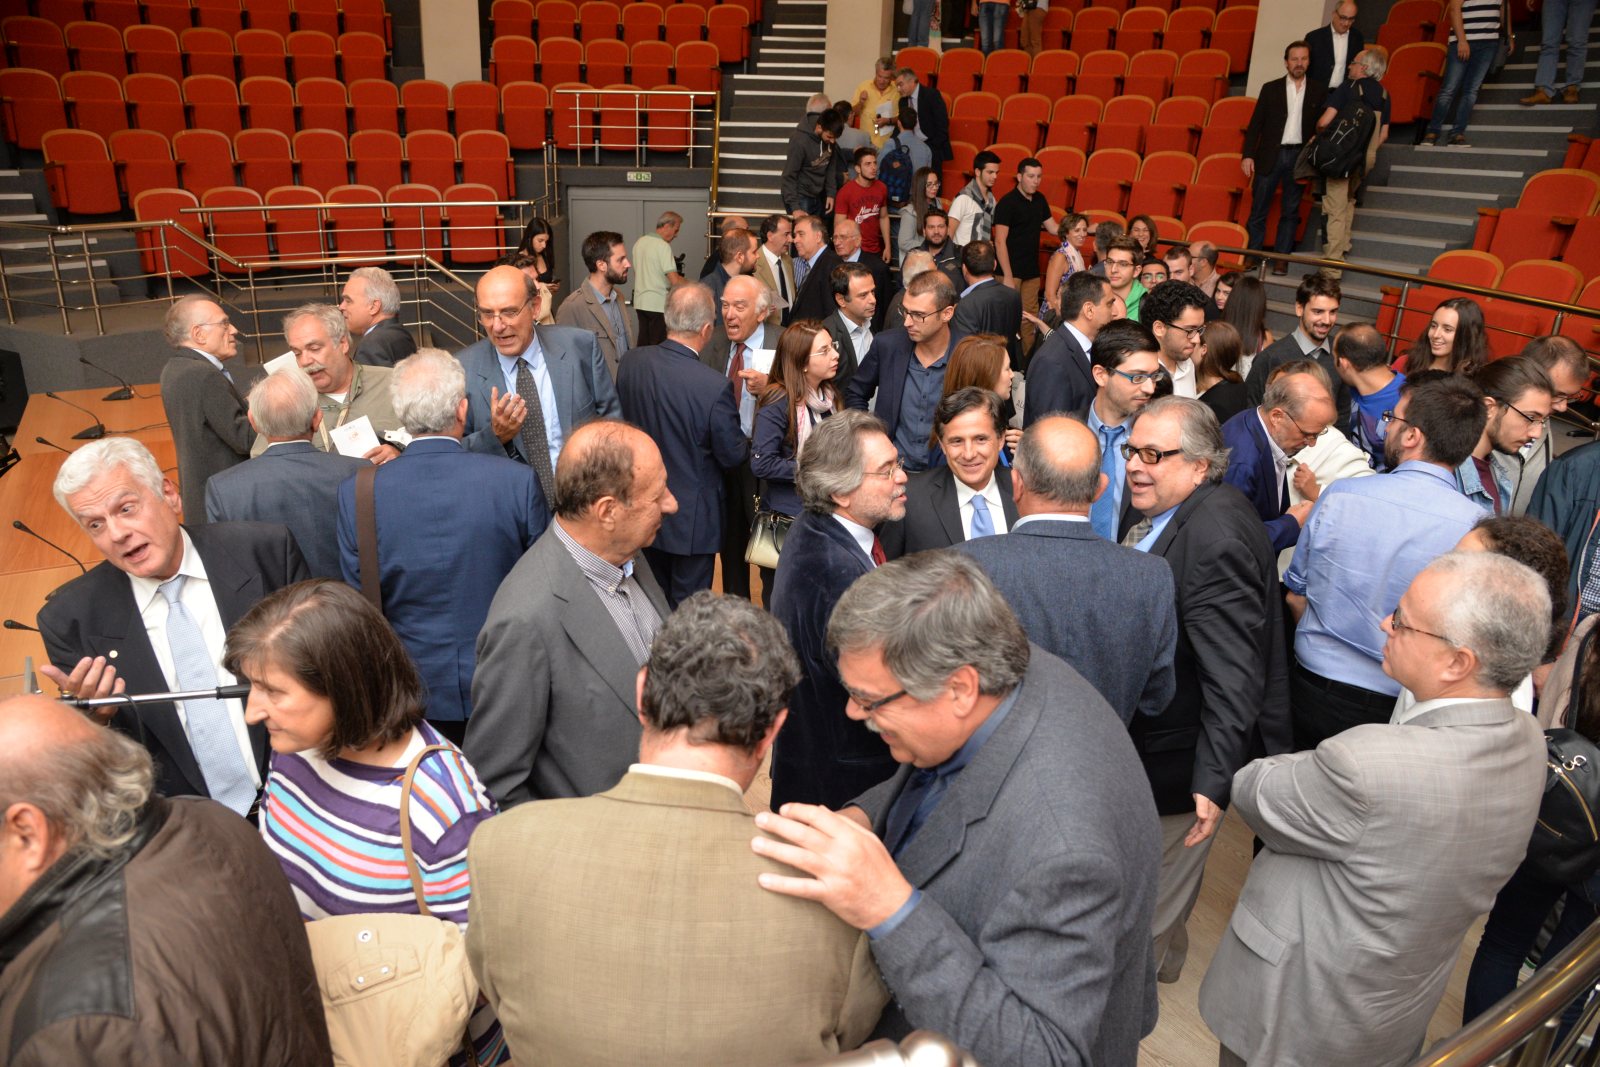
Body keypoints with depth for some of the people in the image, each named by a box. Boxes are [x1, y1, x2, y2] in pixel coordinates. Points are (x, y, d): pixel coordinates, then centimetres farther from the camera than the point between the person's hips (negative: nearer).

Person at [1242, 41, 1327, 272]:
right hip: (1270, 155, -1)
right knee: (1259, 209, 0)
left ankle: (1281, 258, 10)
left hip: (1299, 156, 1)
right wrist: (1248, 155, -7)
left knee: (1290, 210, 5)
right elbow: (1255, 124, 3)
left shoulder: (1319, 90, 7)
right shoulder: (1270, 88, 5)